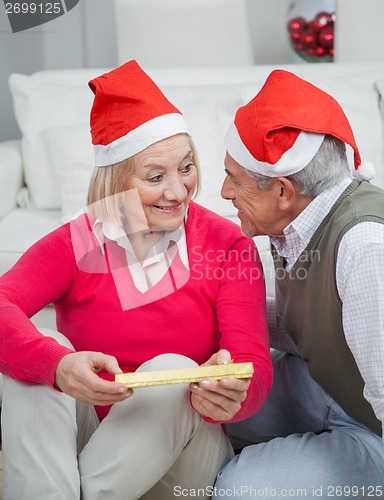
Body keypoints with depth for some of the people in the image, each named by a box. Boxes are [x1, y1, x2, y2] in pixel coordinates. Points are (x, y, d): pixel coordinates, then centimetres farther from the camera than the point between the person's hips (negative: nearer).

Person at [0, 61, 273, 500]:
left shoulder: (228, 245, -6)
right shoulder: (73, 244, -6)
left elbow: (254, 366, -16)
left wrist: (227, 396, -41)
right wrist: (58, 365, -46)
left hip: (178, 446, 0)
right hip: (70, 445, 1)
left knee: (172, 370, -30)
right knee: (42, 346, -24)